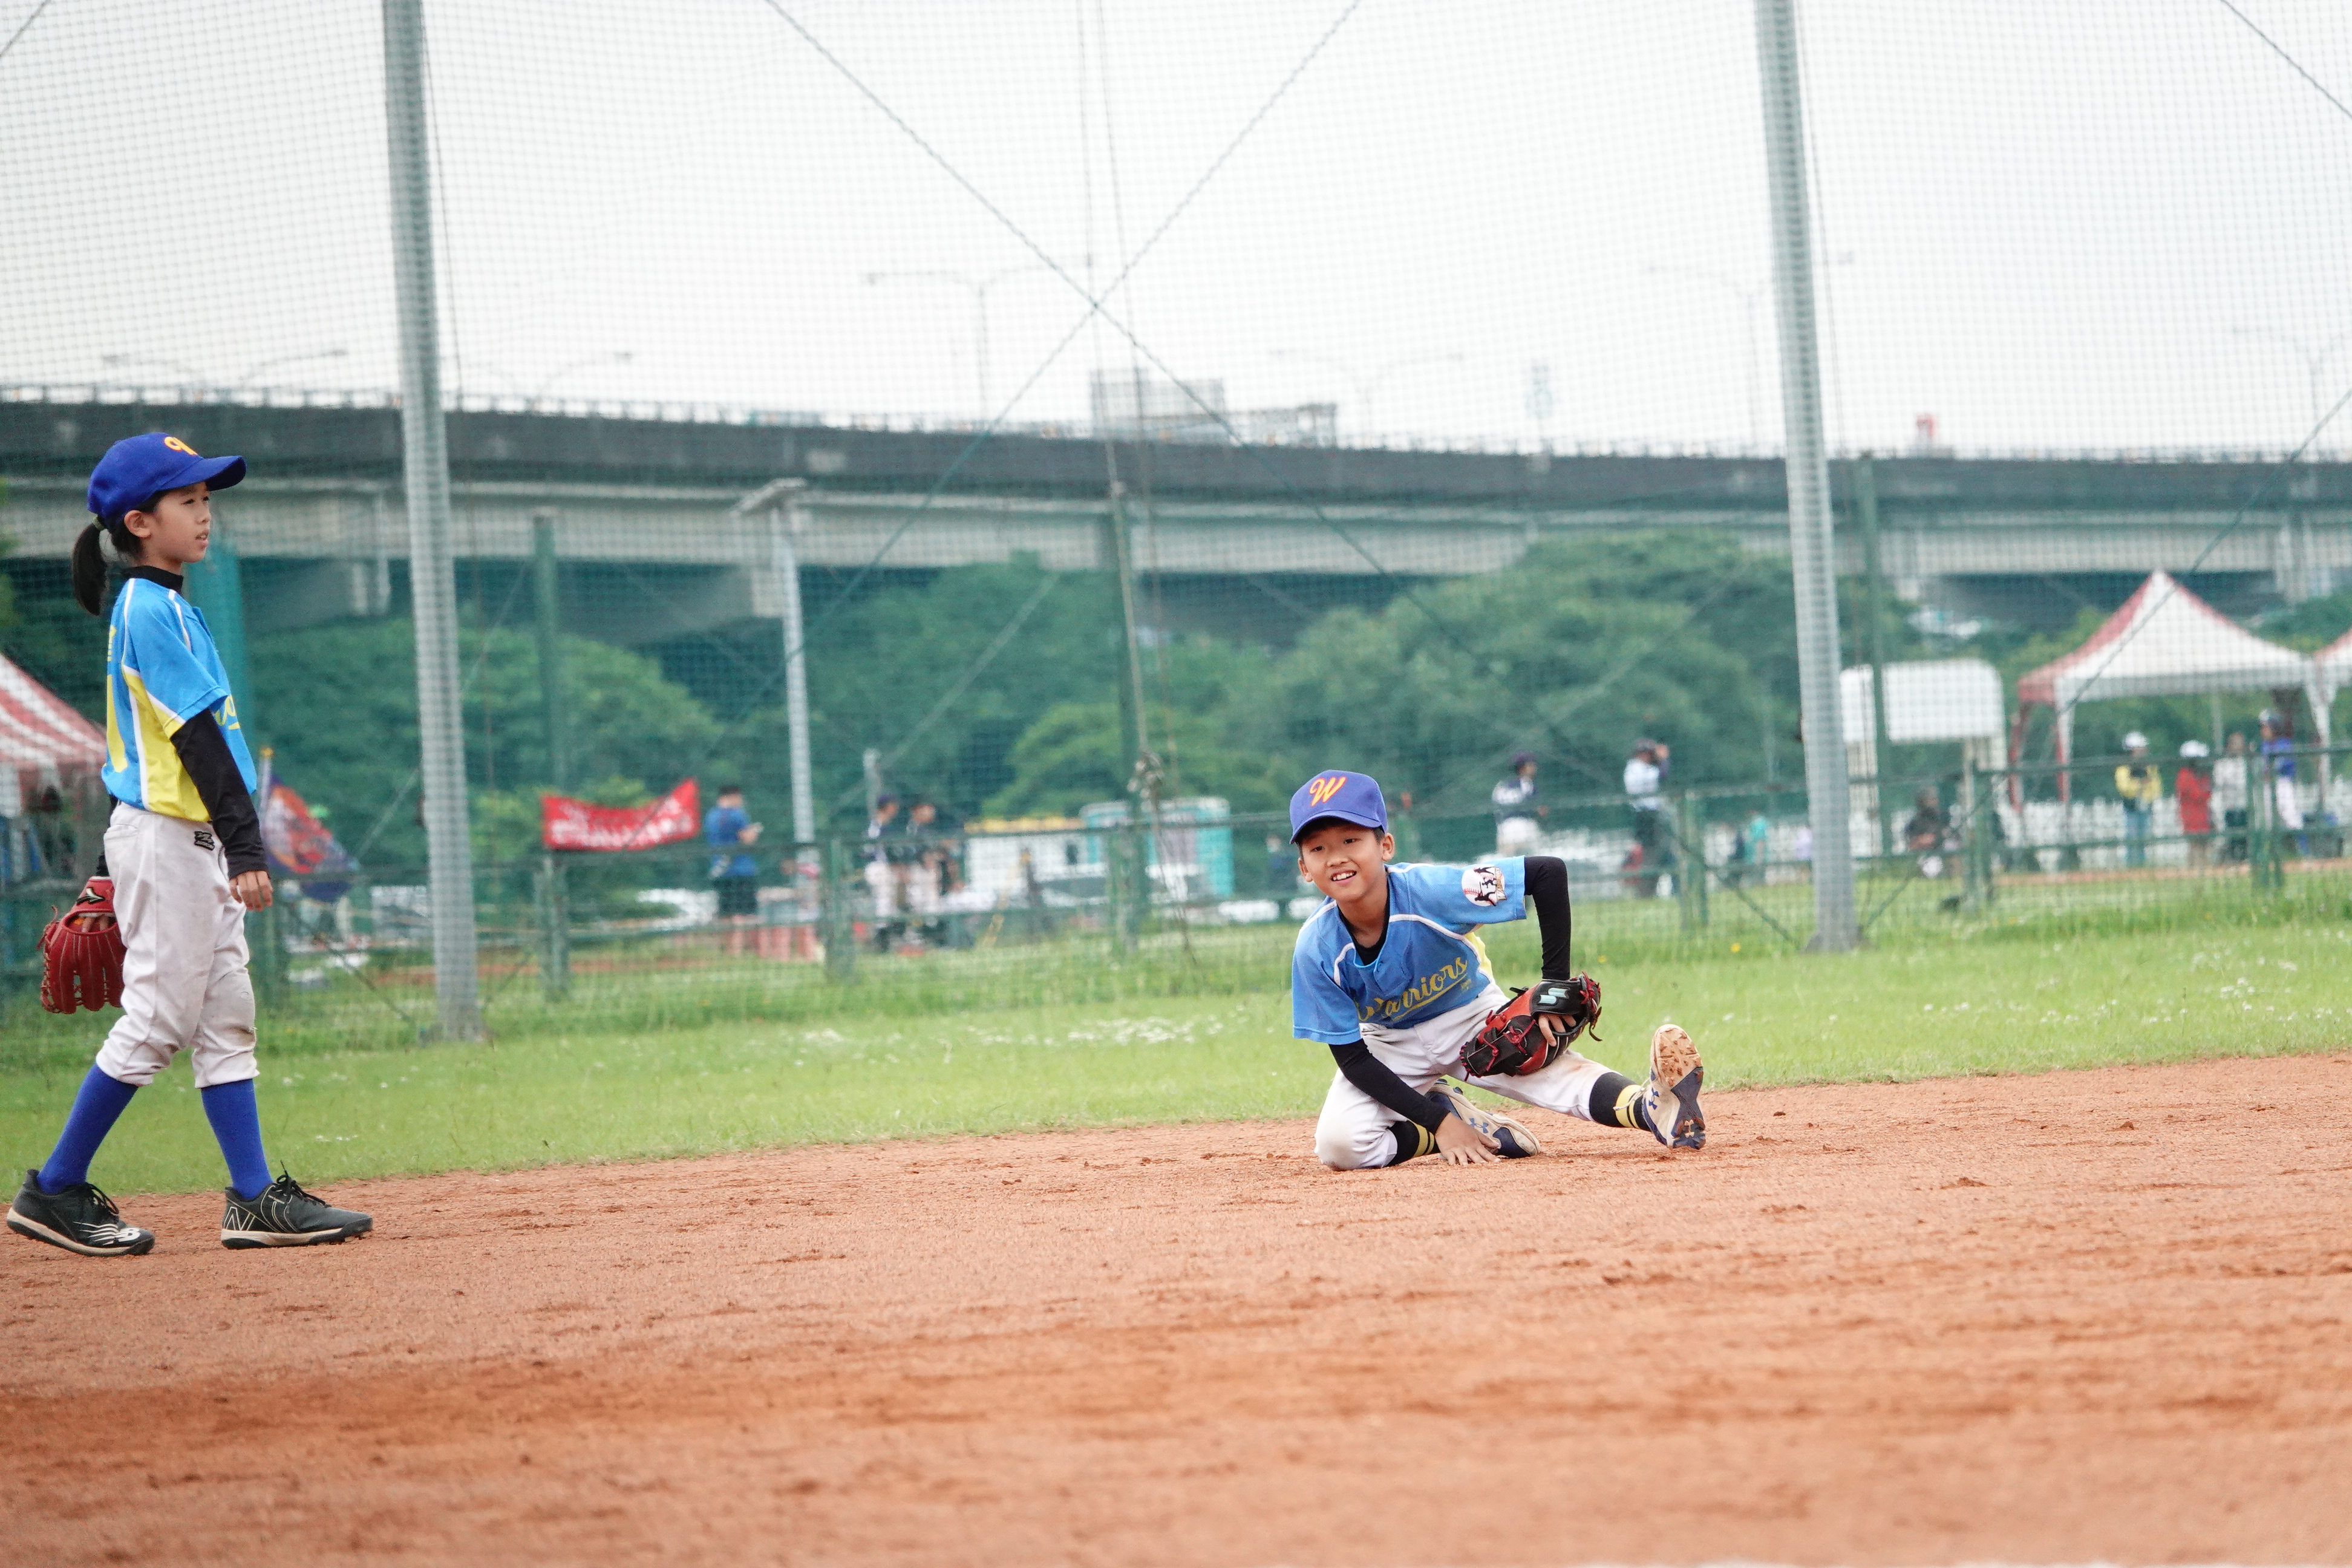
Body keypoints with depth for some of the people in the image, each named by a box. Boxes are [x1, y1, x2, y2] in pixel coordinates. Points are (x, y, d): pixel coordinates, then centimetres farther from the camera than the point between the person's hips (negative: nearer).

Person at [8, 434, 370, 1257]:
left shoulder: (160, 608, 16)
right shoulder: (153, 611, -14)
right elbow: (197, 735, -19)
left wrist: (113, 866, 22)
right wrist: (246, 847, -23)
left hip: (191, 842, 10)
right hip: (165, 837, -10)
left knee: (225, 1018, 7)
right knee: (159, 1019, -6)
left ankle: (256, 1198, 7)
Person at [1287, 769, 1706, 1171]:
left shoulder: (1430, 891, -31)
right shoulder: (1317, 951, -26)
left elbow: (1548, 873, -28)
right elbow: (1352, 1059, -19)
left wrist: (1556, 986, -27)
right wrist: (1438, 1123, -25)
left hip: (1474, 1019, -1)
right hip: (1392, 1046, 1)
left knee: (1550, 1066, -28)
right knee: (1337, 1144, -23)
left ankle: (1654, 1107, -51)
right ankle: (1448, 1112, -3)